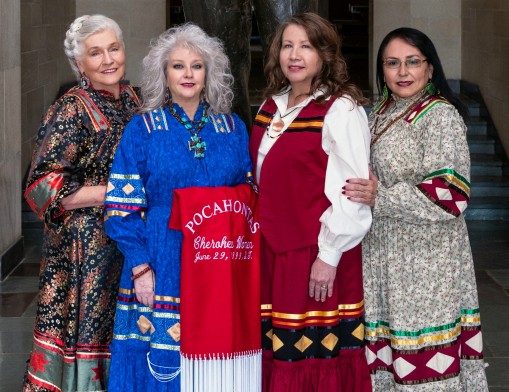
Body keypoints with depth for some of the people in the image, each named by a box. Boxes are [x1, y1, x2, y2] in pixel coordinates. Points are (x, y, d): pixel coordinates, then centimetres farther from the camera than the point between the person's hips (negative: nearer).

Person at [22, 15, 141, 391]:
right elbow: (43, 186, -15)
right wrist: (115, 192, -17)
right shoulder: (72, 110, -10)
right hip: (87, 244, -6)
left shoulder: (133, 101, 10)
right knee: (86, 326, -3)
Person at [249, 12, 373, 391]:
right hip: (271, 251, 7)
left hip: (316, 257, -6)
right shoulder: (270, 108, 12)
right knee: (278, 355, 9)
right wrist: (260, 234, 15)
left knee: (318, 358, -2)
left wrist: (329, 256, -16)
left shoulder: (341, 109, -10)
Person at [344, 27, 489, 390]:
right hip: (383, 257, 7)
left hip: (425, 263, -7)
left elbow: (451, 196, -18)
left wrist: (380, 198, -22)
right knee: (385, 360, 9)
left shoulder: (441, 116, -9)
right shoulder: (381, 116, 14)